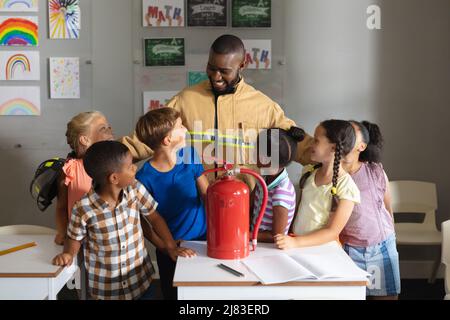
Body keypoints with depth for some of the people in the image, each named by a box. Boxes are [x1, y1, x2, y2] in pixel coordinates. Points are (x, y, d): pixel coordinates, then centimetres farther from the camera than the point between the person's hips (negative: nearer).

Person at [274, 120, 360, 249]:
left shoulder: (346, 186, -13)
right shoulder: (310, 172, 3)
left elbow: (332, 232, -13)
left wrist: (295, 242, -21)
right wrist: (288, 237, 4)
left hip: (321, 247, -3)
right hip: (293, 240, 4)